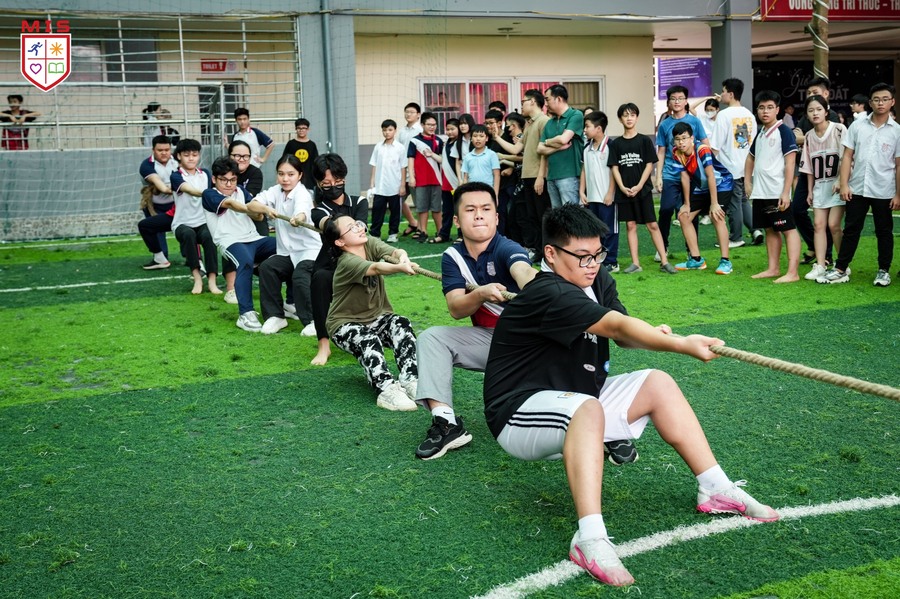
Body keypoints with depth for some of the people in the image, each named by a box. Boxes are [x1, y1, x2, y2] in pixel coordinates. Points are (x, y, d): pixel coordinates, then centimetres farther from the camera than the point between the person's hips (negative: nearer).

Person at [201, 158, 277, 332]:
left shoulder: (241, 191, 22)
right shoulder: (209, 195, 5)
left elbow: (259, 215, 7)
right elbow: (230, 203, -19)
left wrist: (258, 211, -19)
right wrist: (250, 209, -39)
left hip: (254, 239, 6)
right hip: (231, 242, -6)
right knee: (246, 261, -38)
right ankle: (246, 315, -41)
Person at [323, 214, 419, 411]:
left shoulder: (370, 243, -6)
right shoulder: (347, 262, -24)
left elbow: (394, 251, -25)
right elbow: (376, 268, -44)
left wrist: (403, 257, -50)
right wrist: (400, 268, -64)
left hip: (377, 317, 5)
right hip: (346, 323, -5)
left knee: (402, 325, -26)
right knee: (369, 341, -36)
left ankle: (410, 380, -38)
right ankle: (387, 389, -51)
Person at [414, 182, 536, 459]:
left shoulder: (507, 249, -16)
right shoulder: (453, 256, -1)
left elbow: (523, 271, -41)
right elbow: (455, 309, -12)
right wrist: (481, 294, -34)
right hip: (487, 338, 5)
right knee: (431, 338, -13)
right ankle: (446, 422, -22)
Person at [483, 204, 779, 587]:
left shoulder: (598, 281, 3)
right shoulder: (548, 295, -26)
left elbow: (622, 335, 1)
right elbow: (617, 326, -34)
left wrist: (651, 335, -22)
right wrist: (683, 345, -41)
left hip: (578, 401, 10)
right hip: (520, 413, -10)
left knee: (657, 384, 2)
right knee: (587, 408, -39)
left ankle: (714, 488, 6)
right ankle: (590, 539, -48)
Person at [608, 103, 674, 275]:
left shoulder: (645, 140, 1)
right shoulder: (616, 144, 6)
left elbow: (649, 165, -2)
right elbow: (614, 168, 4)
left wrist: (639, 186, -11)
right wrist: (622, 187, -10)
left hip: (643, 189, -2)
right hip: (624, 191, 2)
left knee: (652, 225, -3)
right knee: (630, 226, 5)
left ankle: (664, 261, -1)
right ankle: (635, 263, 8)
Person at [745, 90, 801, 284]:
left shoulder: (783, 131, -8)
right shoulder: (760, 133, 14)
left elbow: (790, 163, -14)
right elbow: (751, 157, 28)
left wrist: (786, 192, -19)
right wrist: (747, 182, 17)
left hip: (777, 193, -8)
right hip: (760, 192, 8)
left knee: (788, 229, -5)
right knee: (770, 230, 14)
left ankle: (792, 272, -6)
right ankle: (773, 268, 21)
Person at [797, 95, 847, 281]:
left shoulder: (839, 130, -9)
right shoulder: (809, 136, 6)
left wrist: (841, 181, -17)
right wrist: (810, 191, 9)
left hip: (838, 184, -5)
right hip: (819, 185, 5)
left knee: (833, 224, -10)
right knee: (819, 224, 0)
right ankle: (820, 265, 4)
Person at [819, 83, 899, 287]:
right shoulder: (857, 126, 3)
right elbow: (847, 156, 4)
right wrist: (844, 184, -4)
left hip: (883, 191, -1)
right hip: (857, 188, 1)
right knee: (851, 229, 7)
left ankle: (884, 271, 20)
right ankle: (840, 270, 12)